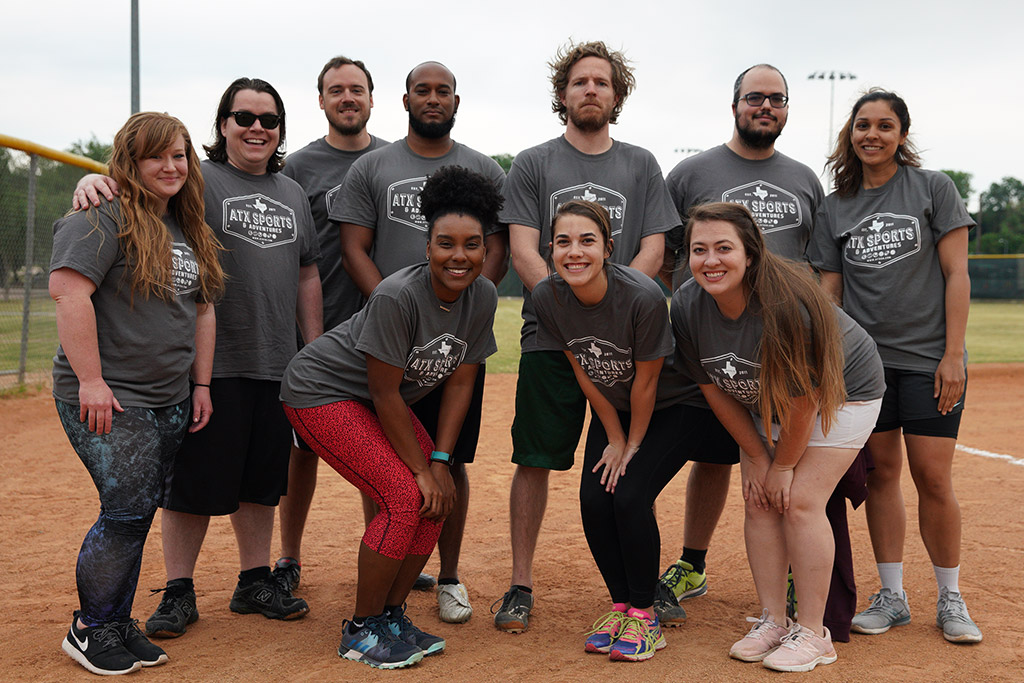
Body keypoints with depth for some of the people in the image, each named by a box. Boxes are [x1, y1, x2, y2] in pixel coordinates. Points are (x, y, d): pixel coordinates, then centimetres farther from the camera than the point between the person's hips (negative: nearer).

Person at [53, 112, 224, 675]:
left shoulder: (187, 228, 16)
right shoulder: (103, 218, -10)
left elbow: (202, 310, 20)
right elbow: (68, 291, -20)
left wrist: (200, 384, 15)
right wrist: (90, 379, -22)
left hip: (169, 403, 8)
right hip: (109, 400, -7)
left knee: (137, 515, 11)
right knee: (128, 513, -8)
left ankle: (118, 624, 23)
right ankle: (89, 629, 9)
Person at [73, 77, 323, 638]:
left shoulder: (292, 194, 15)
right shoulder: (197, 180, -2)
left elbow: (306, 276, 17)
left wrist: (315, 350, 14)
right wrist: (94, 179, -38)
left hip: (275, 363, 5)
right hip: (210, 360, -5)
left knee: (260, 475, 13)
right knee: (195, 474, 1)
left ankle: (255, 581, 25)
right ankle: (178, 591, 14)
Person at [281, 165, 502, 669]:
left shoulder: (483, 297, -11)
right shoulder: (397, 296, -31)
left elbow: (459, 382, -3)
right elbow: (385, 394, -25)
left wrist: (440, 461, -8)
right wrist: (421, 469, -19)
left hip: (382, 401, 7)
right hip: (323, 391, -7)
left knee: (437, 499, -5)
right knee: (406, 496, -18)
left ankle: (391, 615, 13)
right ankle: (361, 631, -2)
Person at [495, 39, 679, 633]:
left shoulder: (641, 166, 12)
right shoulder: (534, 164, 8)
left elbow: (652, 252, 5)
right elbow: (524, 253, -1)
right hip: (549, 338, -1)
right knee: (535, 461, 1)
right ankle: (522, 585, 12)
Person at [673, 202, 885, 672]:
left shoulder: (786, 304, -37)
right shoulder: (687, 306, -21)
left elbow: (802, 396, -26)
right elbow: (715, 389, -8)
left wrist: (784, 465, -14)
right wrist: (757, 457, -5)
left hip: (842, 392, -5)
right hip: (762, 404, 6)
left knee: (800, 502, -13)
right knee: (759, 504, -1)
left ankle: (813, 635, -2)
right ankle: (773, 622, 12)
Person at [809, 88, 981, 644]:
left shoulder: (933, 187, 2)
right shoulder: (835, 207, 10)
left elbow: (956, 275, -2)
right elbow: (829, 290, 10)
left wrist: (953, 354, -9)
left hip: (929, 357, -3)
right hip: (864, 358, 3)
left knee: (933, 477, -4)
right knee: (880, 472, 4)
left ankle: (950, 599, 12)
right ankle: (891, 596, 15)